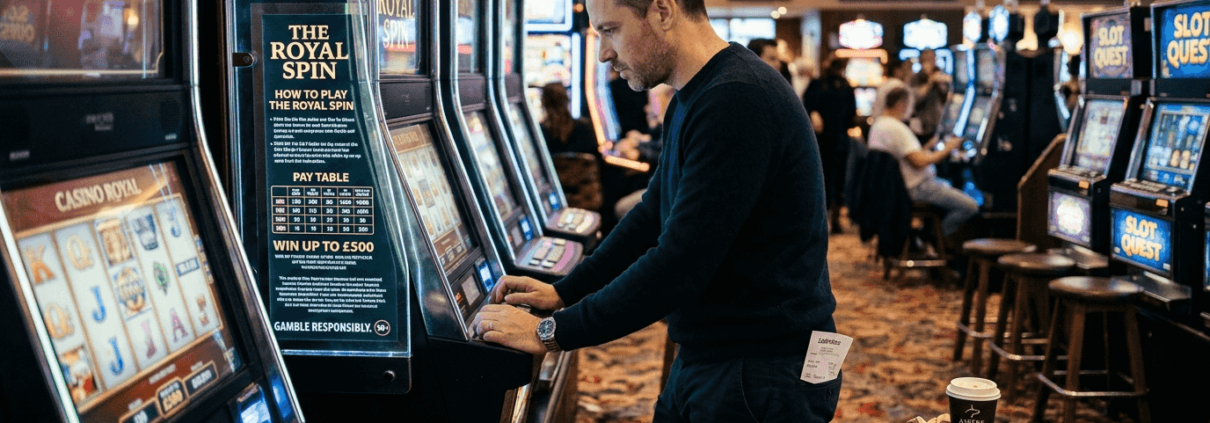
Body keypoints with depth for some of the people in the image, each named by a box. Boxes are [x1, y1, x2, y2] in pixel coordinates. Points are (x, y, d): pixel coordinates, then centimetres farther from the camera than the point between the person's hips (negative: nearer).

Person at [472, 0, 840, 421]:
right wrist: (562, 292, 13)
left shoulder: (737, 102, -23)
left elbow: (677, 266, -26)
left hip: (763, 381, -9)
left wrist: (551, 332, -18)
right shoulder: (691, 101, 10)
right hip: (701, 362, 9)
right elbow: (653, 216, 19)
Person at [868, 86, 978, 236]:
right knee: (970, 207, -13)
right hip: (916, 188, -11)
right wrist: (946, 149, -12)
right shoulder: (896, 128, -21)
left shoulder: (877, 124, 12)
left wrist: (928, 146, 16)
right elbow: (919, 162, -25)